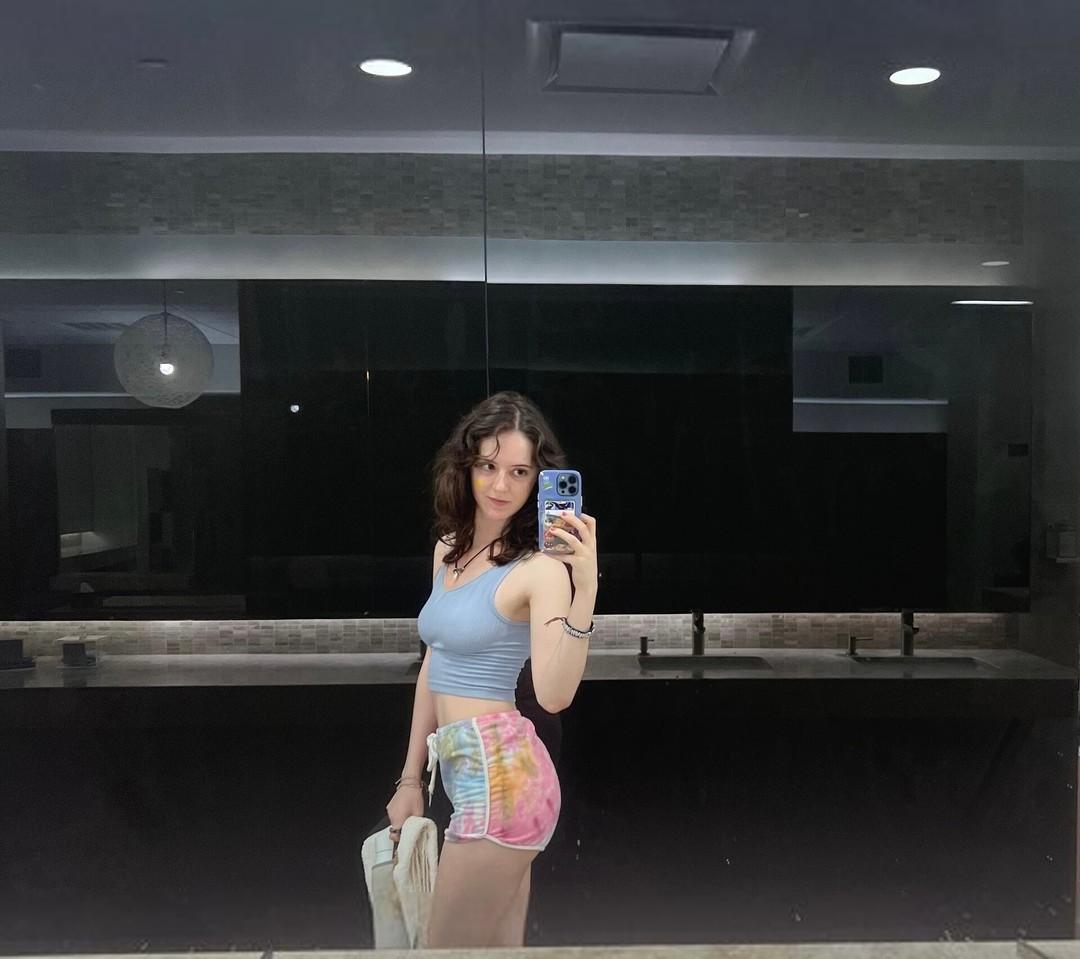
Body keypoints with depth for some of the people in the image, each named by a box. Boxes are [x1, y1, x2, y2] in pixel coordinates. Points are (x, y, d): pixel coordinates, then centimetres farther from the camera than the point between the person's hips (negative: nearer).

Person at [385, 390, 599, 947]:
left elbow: (554, 695, -28)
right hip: (465, 774, 8)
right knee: (501, 947, 20)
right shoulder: (448, 550, 9)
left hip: (501, 777, -8)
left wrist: (585, 588, -39)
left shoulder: (540, 567, -15)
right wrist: (411, 778, 17)